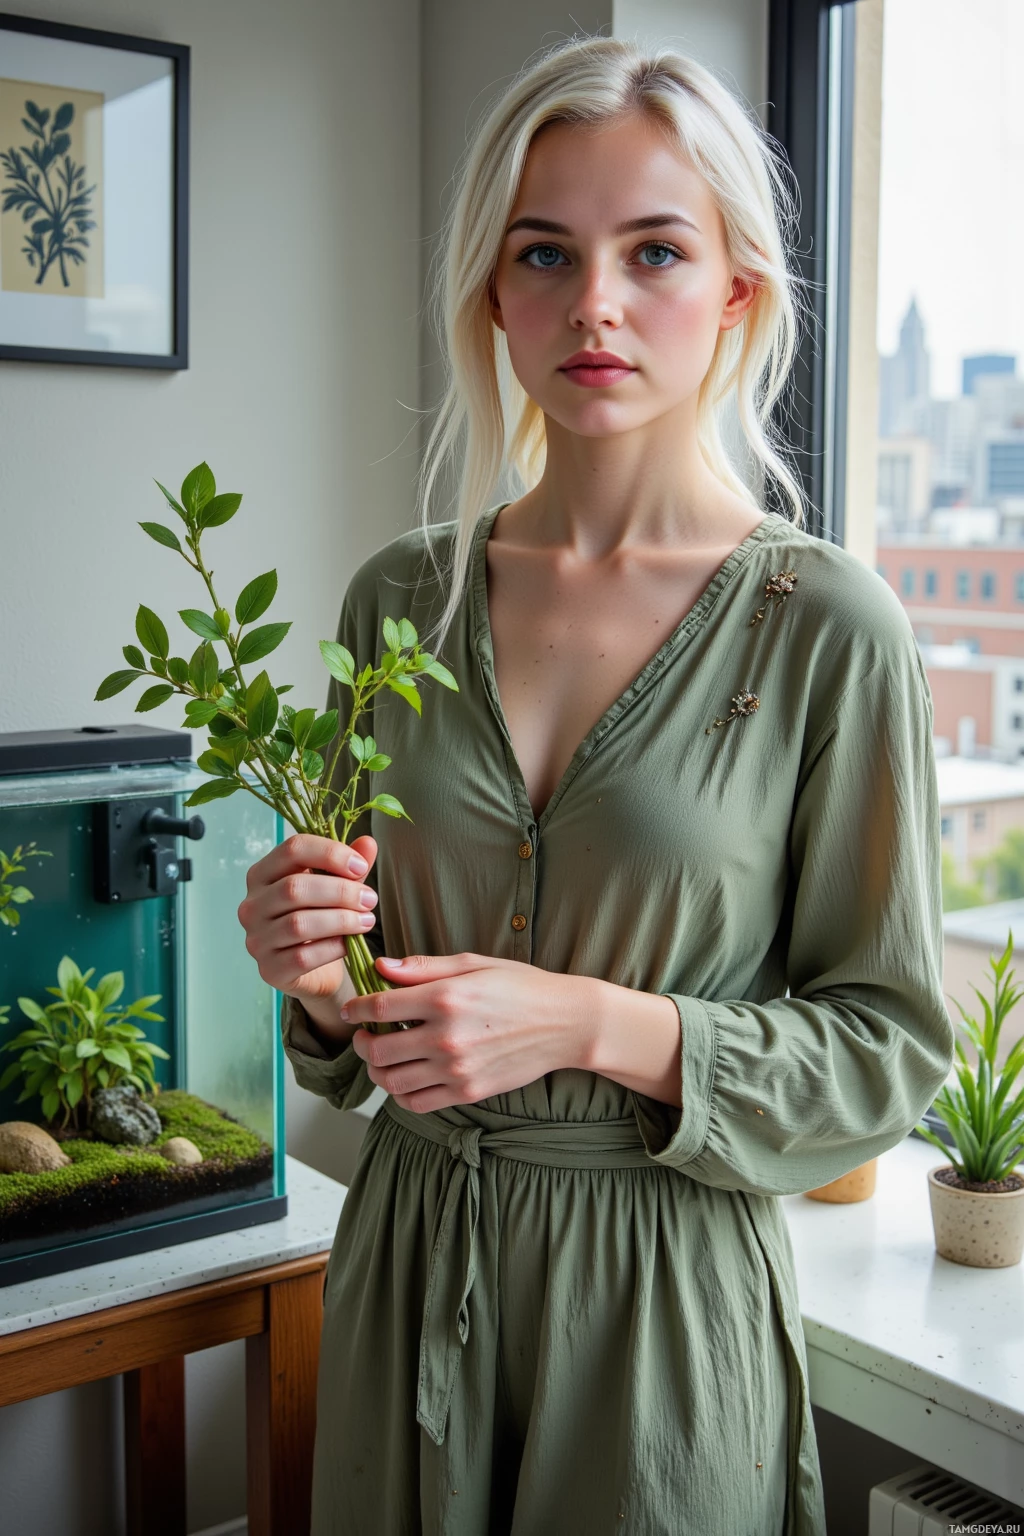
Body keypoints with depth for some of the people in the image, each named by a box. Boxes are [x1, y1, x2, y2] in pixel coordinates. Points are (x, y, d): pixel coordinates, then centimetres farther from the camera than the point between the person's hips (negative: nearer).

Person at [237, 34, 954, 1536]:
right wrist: (324, 976, -12)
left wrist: (592, 1023, -21)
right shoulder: (402, 597, -1)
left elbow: (887, 1046, -9)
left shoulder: (825, 624, -12)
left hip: (669, 1294, -3)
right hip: (408, 1263, 4)